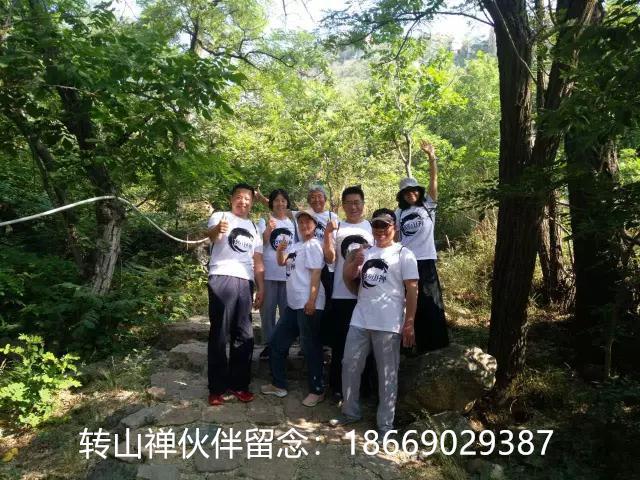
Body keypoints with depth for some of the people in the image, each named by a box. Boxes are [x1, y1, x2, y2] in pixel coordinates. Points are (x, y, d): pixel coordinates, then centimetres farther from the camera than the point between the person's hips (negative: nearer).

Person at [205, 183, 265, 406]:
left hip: (245, 282, 5)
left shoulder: (254, 228, 22)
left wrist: (261, 288, 11)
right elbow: (211, 234, -19)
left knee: (244, 335, 8)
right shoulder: (220, 216, 5)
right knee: (219, 335, -1)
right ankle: (217, 388, 7)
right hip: (222, 279, -5)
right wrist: (217, 229, -44)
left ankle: (238, 384, 19)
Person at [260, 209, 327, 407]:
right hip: (293, 304, 10)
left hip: (308, 305, -10)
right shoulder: (296, 245, 17)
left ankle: (317, 390, 12)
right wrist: (280, 250, 2)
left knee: (311, 347, -1)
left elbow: (315, 274, -17)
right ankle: (279, 384, 28)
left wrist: (312, 301, -23)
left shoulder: (313, 245, -10)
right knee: (277, 341, 15)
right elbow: (281, 262, 23)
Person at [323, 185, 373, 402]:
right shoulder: (336, 228, 2)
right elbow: (330, 259, -5)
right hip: (341, 294, -1)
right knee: (340, 342, 5)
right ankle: (337, 386, 19)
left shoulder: (371, 227, 6)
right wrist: (327, 235, -18)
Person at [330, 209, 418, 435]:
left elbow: (412, 290, -5)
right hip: (359, 321, 5)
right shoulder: (364, 253, 15)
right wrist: (352, 264, -1)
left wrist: (409, 323, -11)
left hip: (389, 325, -5)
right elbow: (349, 282, 19)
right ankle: (350, 412, 29)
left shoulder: (404, 254, -1)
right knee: (349, 367, 11)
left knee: (387, 375, 5)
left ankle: (385, 424, 17)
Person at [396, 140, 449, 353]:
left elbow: (433, 181, -3)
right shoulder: (398, 214, 9)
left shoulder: (428, 206, 6)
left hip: (425, 261, 0)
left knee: (431, 302, 4)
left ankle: (435, 344, 15)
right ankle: (412, 344, 18)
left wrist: (431, 156, -12)